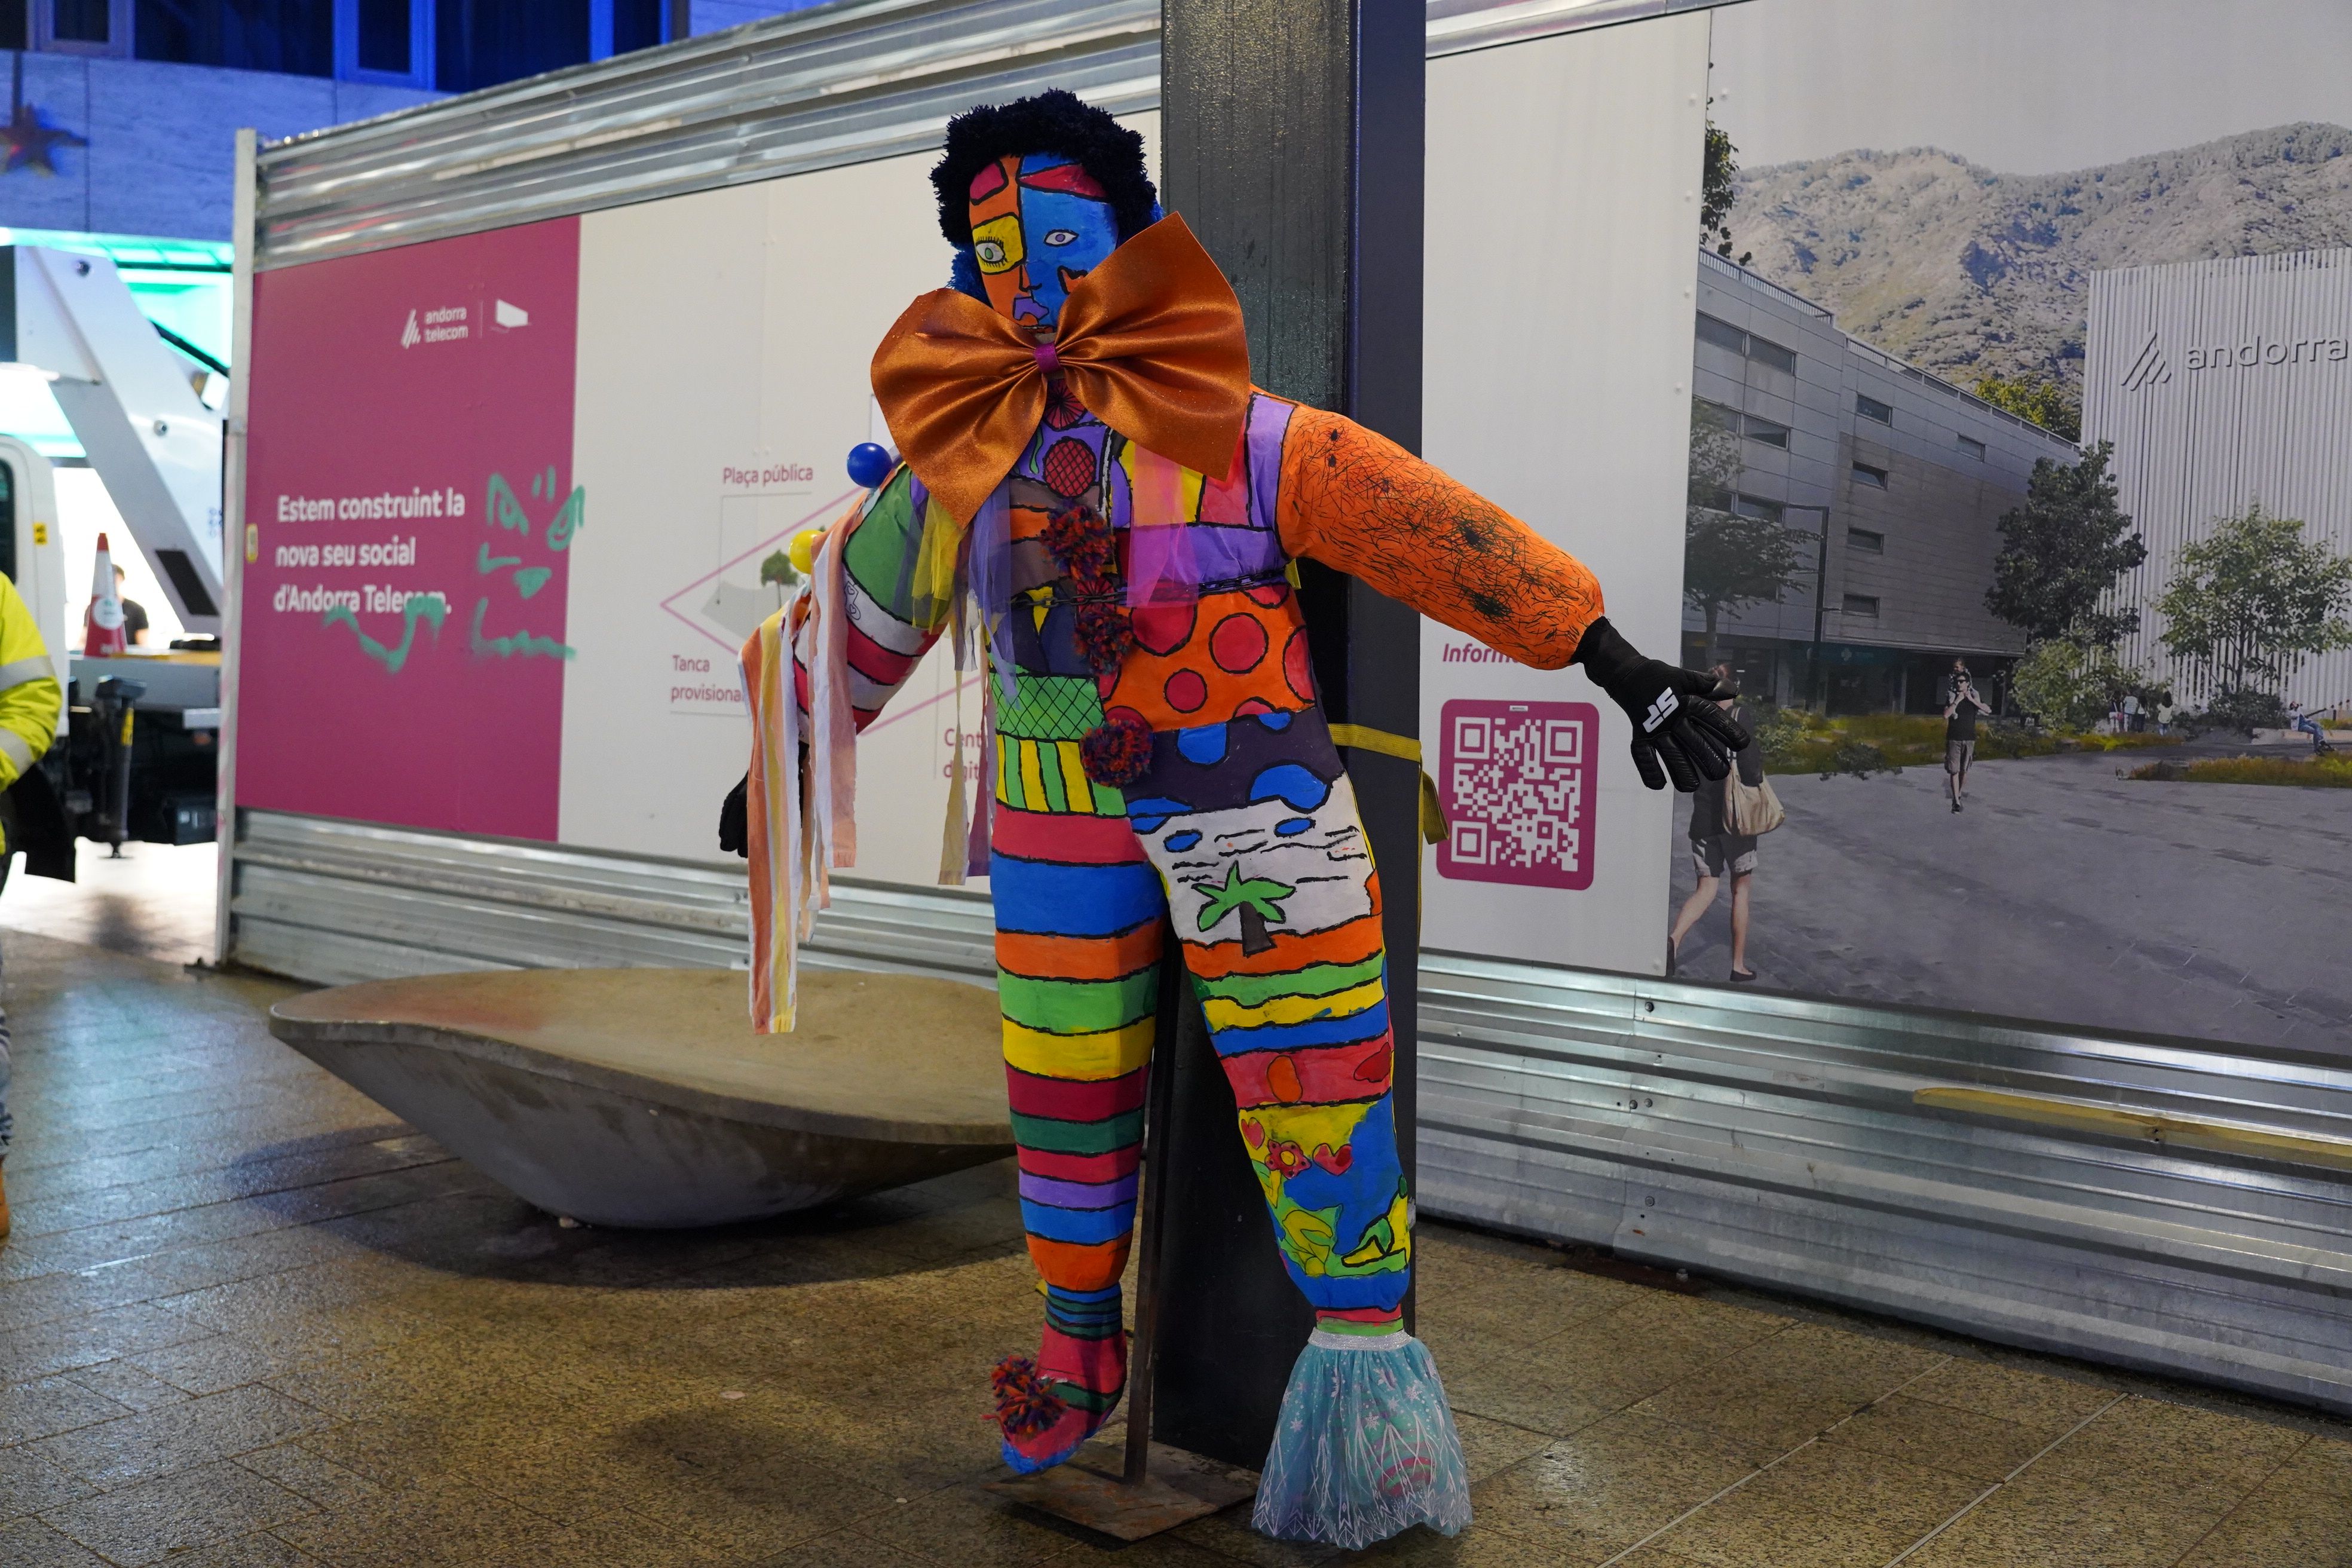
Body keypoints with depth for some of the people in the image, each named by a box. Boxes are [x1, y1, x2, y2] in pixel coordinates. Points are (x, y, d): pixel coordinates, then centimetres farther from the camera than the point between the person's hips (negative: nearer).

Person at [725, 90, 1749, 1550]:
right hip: (1062, 815, 3)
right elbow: (857, 611, 20)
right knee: (1066, 1089, 14)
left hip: (1251, 798, -3)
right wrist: (781, 762, 29)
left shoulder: (1232, 428, -3)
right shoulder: (961, 455, 7)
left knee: (1314, 1085, -3)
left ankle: (1368, 1372, 12)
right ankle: (1083, 1350, 35)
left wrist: (1626, 667, -13)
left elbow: (1429, 525, -9)